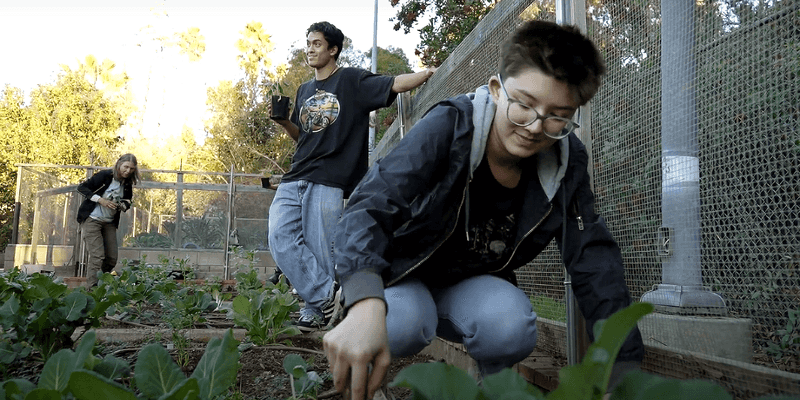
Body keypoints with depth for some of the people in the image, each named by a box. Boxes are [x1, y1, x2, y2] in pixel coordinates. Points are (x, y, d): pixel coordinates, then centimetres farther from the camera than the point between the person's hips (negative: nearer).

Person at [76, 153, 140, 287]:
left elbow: (127, 201, 17)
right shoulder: (105, 176, -13)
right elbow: (82, 187, -10)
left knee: (112, 259, 3)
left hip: (109, 223, 6)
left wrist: (123, 205, -8)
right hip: (92, 219, -6)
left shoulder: (127, 184, 3)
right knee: (97, 256, -14)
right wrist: (101, 200, -20)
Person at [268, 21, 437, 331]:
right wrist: (283, 120, 9)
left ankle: (315, 308, 6)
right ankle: (324, 294, -7)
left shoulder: (352, 80, 3)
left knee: (320, 251, -6)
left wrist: (428, 72, -21)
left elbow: (395, 84, -8)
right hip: (294, 178, 6)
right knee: (281, 237, -10)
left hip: (328, 181, -6)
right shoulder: (304, 90, 23)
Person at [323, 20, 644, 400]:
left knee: (511, 324, -31)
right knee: (403, 324, -35)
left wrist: (624, 368, -20)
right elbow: (372, 204, -39)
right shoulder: (448, 126, -26)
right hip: (402, 272, -2)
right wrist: (365, 306, -58)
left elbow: (594, 258, -12)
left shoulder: (566, 161, -13)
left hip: (472, 285, 3)